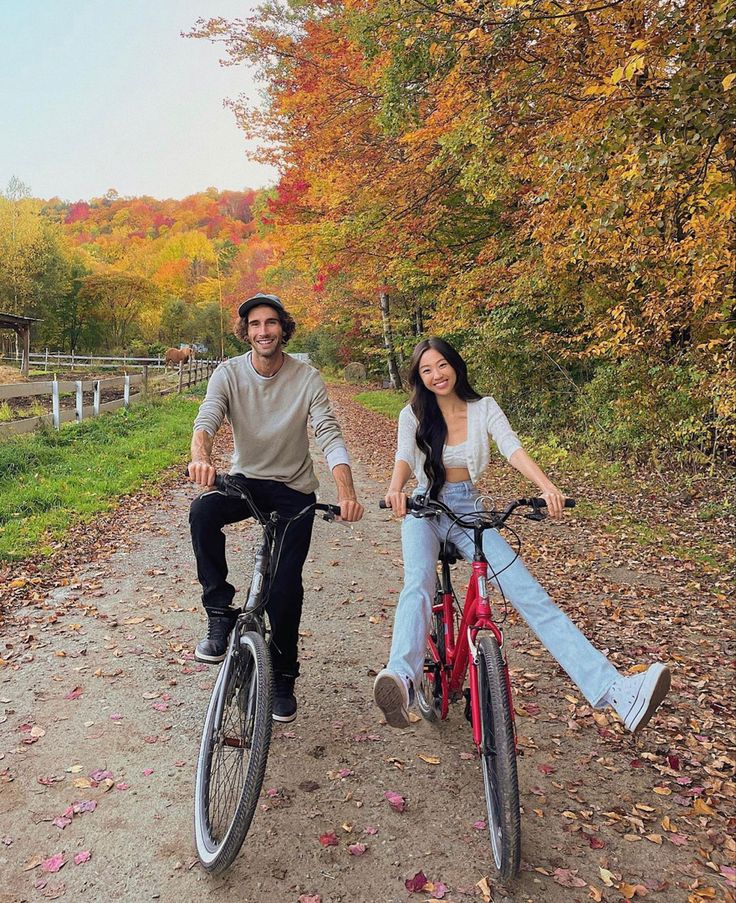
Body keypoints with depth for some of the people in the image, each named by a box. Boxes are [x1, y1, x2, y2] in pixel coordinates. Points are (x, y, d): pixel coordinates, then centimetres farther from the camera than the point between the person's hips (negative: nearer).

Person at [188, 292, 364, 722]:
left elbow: (330, 435, -21)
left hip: (294, 489, -1)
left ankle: (283, 678, 17)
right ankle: (220, 614, -15)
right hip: (244, 479, 1)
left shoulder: (307, 377, -12)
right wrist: (201, 457, -48)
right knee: (203, 511, -32)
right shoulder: (229, 373, -9)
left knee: (286, 585, -6)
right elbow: (207, 420, -23)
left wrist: (346, 491, -39)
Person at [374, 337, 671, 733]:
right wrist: (395, 489, -42)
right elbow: (404, 457, -18)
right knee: (418, 583, -33)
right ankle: (402, 678, -55)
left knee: (530, 594, -14)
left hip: (469, 511, 1)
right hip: (425, 511, -1)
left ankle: (614, 689, -21)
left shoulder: (484, 408, 1)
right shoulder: (413, 415, 0)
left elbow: (513, 450, -14)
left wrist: (547, 486, -34)